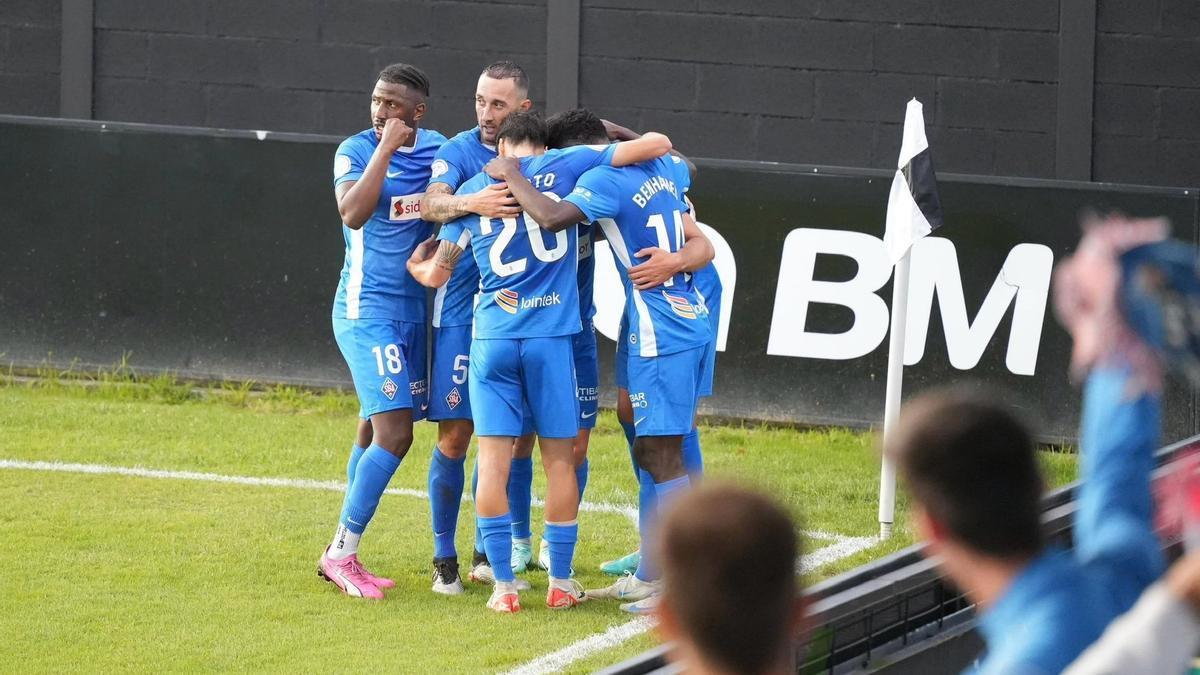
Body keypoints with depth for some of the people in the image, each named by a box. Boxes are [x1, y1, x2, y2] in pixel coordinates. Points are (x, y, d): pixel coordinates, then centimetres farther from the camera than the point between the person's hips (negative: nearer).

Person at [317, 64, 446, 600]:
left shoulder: (437, 148, 6)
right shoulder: (356, 150, -8)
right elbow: (353, 214, -24)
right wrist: (385, 148, -23)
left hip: (414, 310, 6)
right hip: (366, 309, -6)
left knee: (375, 432, 9)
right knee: (394, 434, -15)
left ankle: (343, 555, 15)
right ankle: (342, 552, -8)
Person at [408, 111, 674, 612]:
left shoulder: (473, 189, 10)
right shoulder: (564, 166, 5)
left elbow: (437, 274, 15)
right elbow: (657, 144, 3)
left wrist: (415, 266, 37)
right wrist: (658, 148, 26)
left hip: (492, 336, 1)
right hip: (551, 335, -1)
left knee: (493, 459, 2)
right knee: (558, 459, 8)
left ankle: (503, 585, 0)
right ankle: (561, 583, 12)